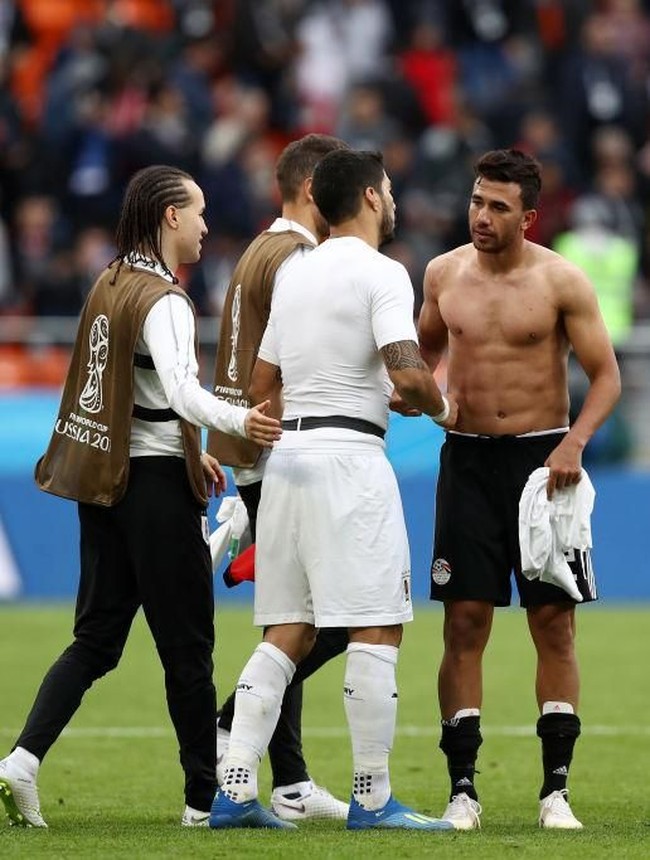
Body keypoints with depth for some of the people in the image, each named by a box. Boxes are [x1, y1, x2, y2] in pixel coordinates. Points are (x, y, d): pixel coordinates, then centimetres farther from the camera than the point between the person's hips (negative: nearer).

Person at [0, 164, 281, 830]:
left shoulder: (110, 284, 13)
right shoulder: (163, 300, -15)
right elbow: (180, 389, -31)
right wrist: (237, 422, -46)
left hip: (103, 477, 8)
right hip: (156, 483, -8)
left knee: (96, 637, 9)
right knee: (187, 644, 0)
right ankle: (206, 797, 5)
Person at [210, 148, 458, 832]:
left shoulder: (293, 276, 17)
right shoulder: (380, 274, -7)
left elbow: (261, 388, 21)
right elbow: (406, 372, -19)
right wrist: (440, 409, 2)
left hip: (286, 458, 8)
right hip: (349, 455, -8)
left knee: (286, 634, 8)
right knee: (376, 629, -4)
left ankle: (233, 789, 1)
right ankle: (372, 798, -4)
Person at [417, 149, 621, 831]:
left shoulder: (561, 282, -6)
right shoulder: (444, 274, 3)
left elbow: (606, 375, -5)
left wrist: (574, 442, -19)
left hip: (543, 457, -2)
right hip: (468, 459, 2)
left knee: (554, 623, -2)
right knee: (464, 623, -2)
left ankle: (555, 789, 3)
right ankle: (461, 788, 1)